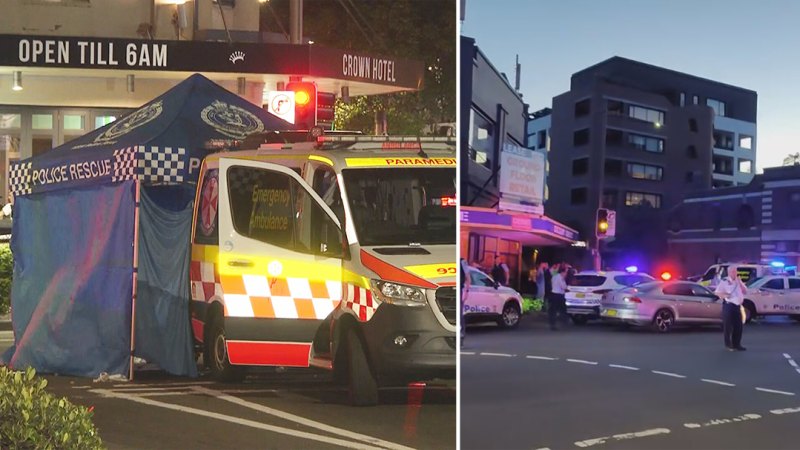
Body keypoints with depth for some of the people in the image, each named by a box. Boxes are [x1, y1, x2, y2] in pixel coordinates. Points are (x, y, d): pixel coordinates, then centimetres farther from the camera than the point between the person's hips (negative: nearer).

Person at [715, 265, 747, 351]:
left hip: (737, 305, 6)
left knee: (738, 326, 7)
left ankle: (736, 344, 16)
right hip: (728, 305, -6)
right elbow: (717, 292, -4)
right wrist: (724, 295, -21)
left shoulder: (738, 281, 17)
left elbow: (745, 291, 9)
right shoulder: (724, 281, -4)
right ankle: (728, 345, 4)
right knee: (727, 325, -3)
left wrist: (740, 282, -3)